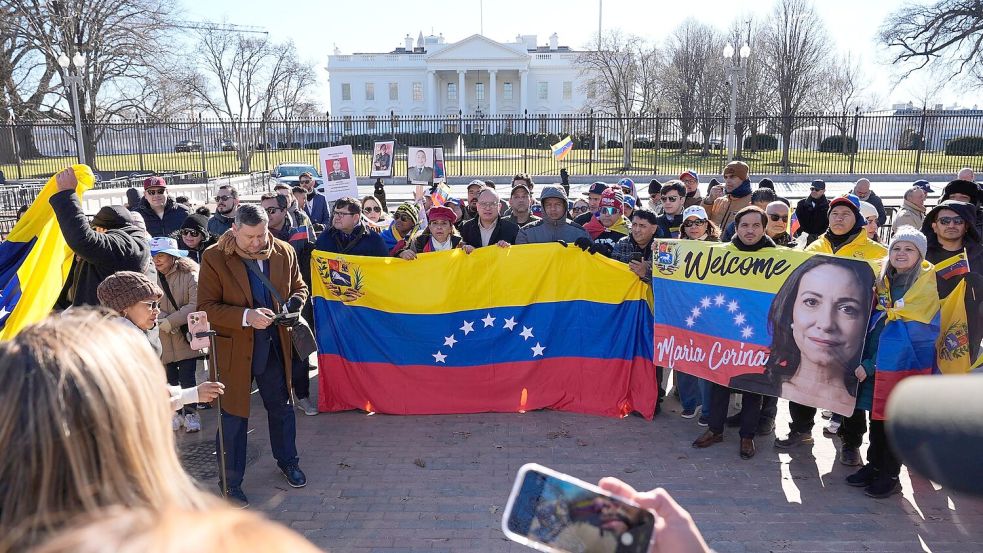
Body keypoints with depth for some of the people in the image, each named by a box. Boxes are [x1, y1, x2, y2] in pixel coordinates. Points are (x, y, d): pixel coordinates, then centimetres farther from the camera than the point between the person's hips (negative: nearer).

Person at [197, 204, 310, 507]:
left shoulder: (284, 252, -3)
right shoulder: (214, 258, -13)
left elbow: (298, 287, 11)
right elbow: (206, 307, -14)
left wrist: (291, 305, -12)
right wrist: (246, 317, -27)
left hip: (275, 346, 4)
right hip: (233, 350, -3)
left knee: (282, 408, 19)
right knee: (233, 417, 7)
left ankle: (288, 462, 42)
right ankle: (231, 482, 24)